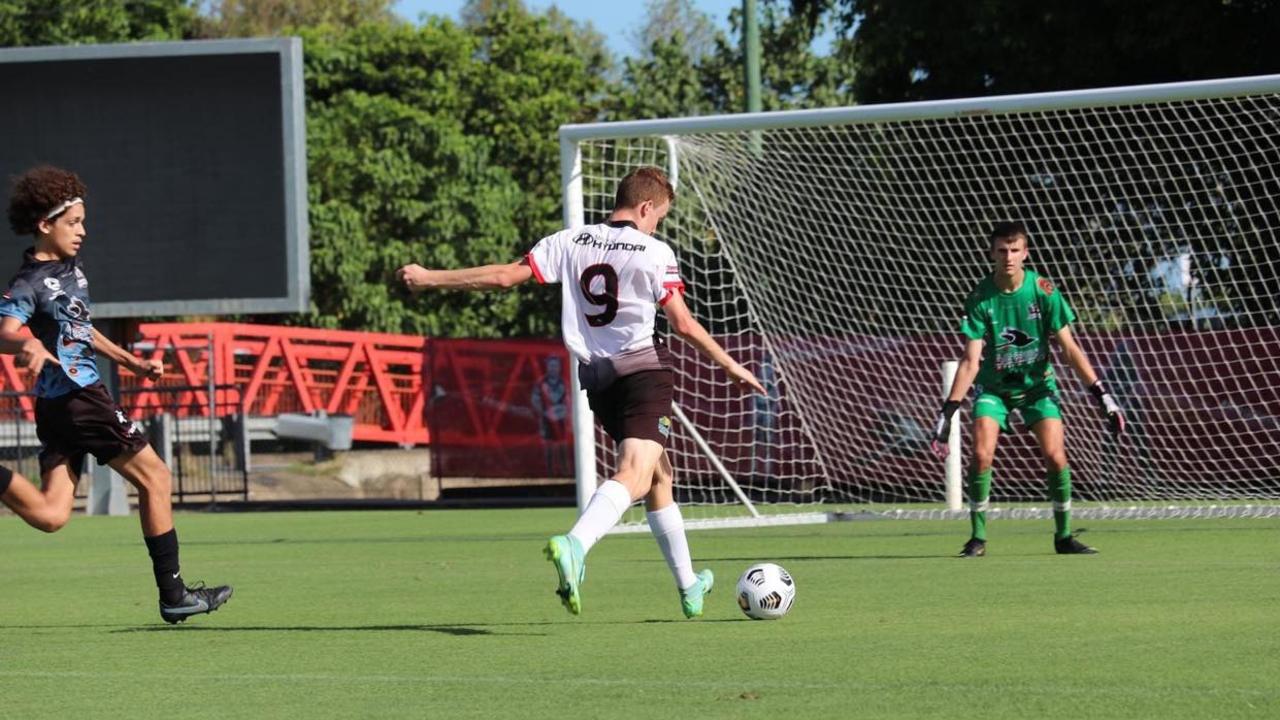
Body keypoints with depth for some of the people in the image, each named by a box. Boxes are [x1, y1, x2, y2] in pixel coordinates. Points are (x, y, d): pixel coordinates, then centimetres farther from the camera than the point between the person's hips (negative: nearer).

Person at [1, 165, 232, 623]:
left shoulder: (71, 269, 16)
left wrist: (133, 364, 31)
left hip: (58, 410, 9)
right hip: (75, 397, -9)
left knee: (50, 514, 0)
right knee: (154, 477, 1)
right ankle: (173, 594, 6)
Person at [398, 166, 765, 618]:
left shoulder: (571, 242, 7)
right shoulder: (654, 253, -4)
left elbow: (506, 276, 2)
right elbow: (683, 323, -7)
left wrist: (428, 279, 9)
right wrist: (731, 367, 2)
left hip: (596, 377, 6)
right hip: (643, 370, -6)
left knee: (660, 474, 20)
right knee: (634, 475, -19)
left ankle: (689, 587, 27)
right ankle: (575, 545, -47)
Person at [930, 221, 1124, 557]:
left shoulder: (1043, 290, -15)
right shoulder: (980, 298, -16)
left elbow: (1069, 348, -11)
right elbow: (971, 360, -16)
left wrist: (1101, 394, -16)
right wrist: (948, 410, -23)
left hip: (1037, 382, 0)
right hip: (994, 386, 0)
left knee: (1055, 455, -14)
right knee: (982, 454, -18)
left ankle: (1064, 535, 3)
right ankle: (978, 537, -3)